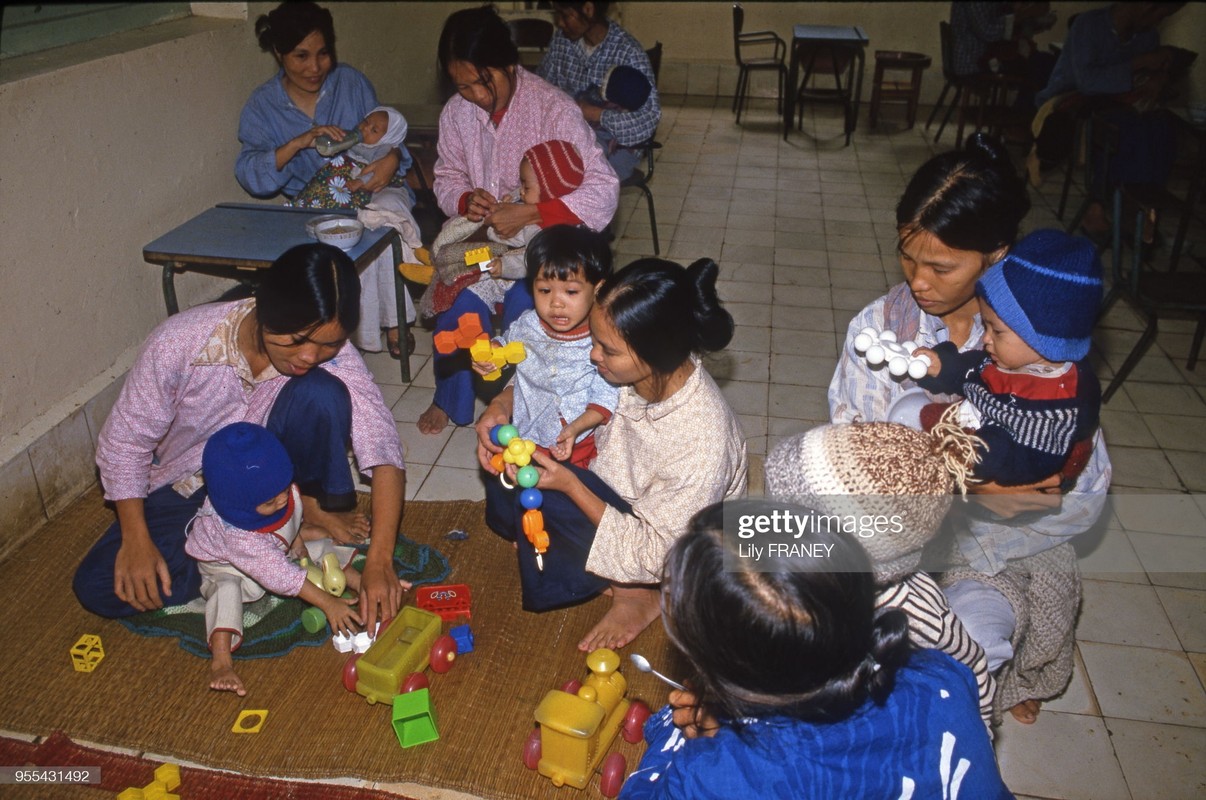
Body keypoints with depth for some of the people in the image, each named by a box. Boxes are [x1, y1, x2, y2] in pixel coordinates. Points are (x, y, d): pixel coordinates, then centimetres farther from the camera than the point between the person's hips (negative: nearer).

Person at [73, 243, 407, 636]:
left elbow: (383, 448, -31)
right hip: (189, 487, 2)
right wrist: (136, 540, -24)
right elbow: (124, 440, -15)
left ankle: (313, 507, -4)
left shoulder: (332, 354, -25)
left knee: (322, 393, -31)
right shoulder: (180, 341, -28)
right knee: (98, 588, -21)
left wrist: (379, 562, -42)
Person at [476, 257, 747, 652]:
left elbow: (657, 556, -27)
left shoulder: (702, 440, -37)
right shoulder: (631, 368, -20)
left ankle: (633, 592, -3)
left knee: (542, 499, -26)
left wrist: (570, 484, -31)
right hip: (614, 493, 7)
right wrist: (501, 405, -19)